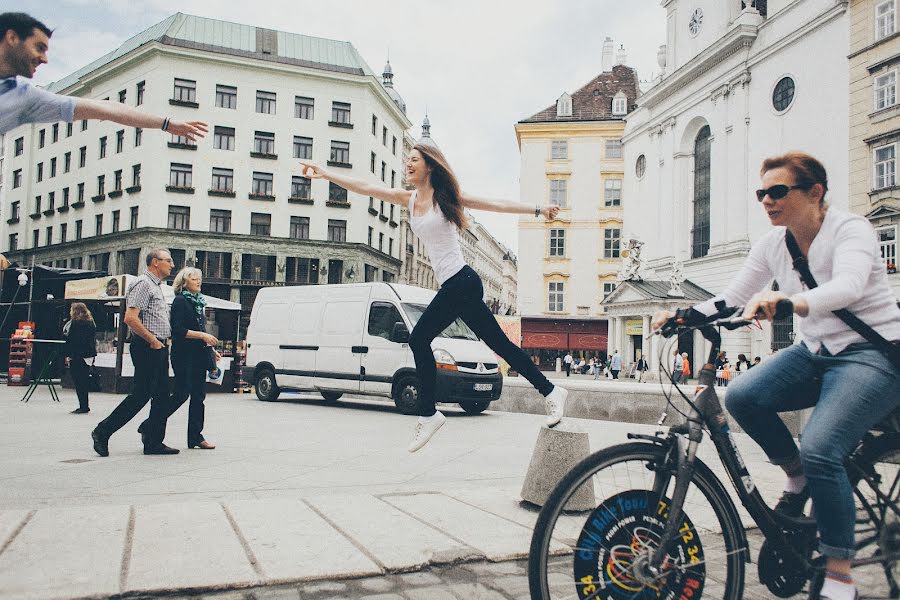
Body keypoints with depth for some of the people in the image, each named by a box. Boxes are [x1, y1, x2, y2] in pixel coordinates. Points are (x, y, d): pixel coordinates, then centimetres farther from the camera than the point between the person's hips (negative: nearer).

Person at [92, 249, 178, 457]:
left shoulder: (156, 287, 20)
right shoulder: (143, 284, -11)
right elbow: (130, 318, -21)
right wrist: (153, 341, -17)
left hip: (159, 347, 10)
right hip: (147, 347, -10)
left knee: (162, 396, 8)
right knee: (140, 395, -7)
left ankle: (154, 442, 12)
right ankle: (103, 431, 5)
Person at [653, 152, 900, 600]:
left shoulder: (850, 229, -16)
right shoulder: (772, 245, 2)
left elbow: (847, 285, -36)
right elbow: (731, 299, 3)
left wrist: (789, 303, -56)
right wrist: (684, 314, -15)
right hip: (816, 351, 6)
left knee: (820, 450, -25)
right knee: (741, 396, -21)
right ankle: (797, 476, 7)